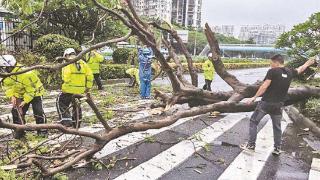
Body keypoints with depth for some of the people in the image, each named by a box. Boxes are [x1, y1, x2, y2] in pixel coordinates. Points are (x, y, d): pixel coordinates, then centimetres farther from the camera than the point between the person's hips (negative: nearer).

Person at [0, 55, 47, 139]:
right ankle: (19, 131, 14)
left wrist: (25, 101, -27)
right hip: (21, 95, 7)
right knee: (16, 111, 2)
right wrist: (12, 96, -18)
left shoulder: (25, 74, -34)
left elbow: (31, 90, -29)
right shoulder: (7, 75, -8)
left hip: (34, 93, -7)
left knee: (38, 112, -13)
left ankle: (42, 130, 1)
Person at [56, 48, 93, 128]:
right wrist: (88, 87, 12)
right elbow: (90, 75, 6)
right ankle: (76, 123, 32)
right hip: (81, 90, 6)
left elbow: (66, 76, -20)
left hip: (70, 89, -5)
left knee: (61, 102, 16)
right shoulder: (82, 63, 10)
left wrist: (66, 83, -8)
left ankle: (66, 120, 7)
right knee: (76, 105, 23)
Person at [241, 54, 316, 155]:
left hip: (266, 103, -5)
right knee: (277, 127, 18)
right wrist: (308, 63, 48)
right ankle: (277, 148, 26)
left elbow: (264, 86, -17)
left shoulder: (272, 71, -10)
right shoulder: (290, 72, 7)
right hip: (278, 105, 5)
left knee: (253, 121, 7)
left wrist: (254, 97, -15)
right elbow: (300, 69, 28)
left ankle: (251, 145, 8)